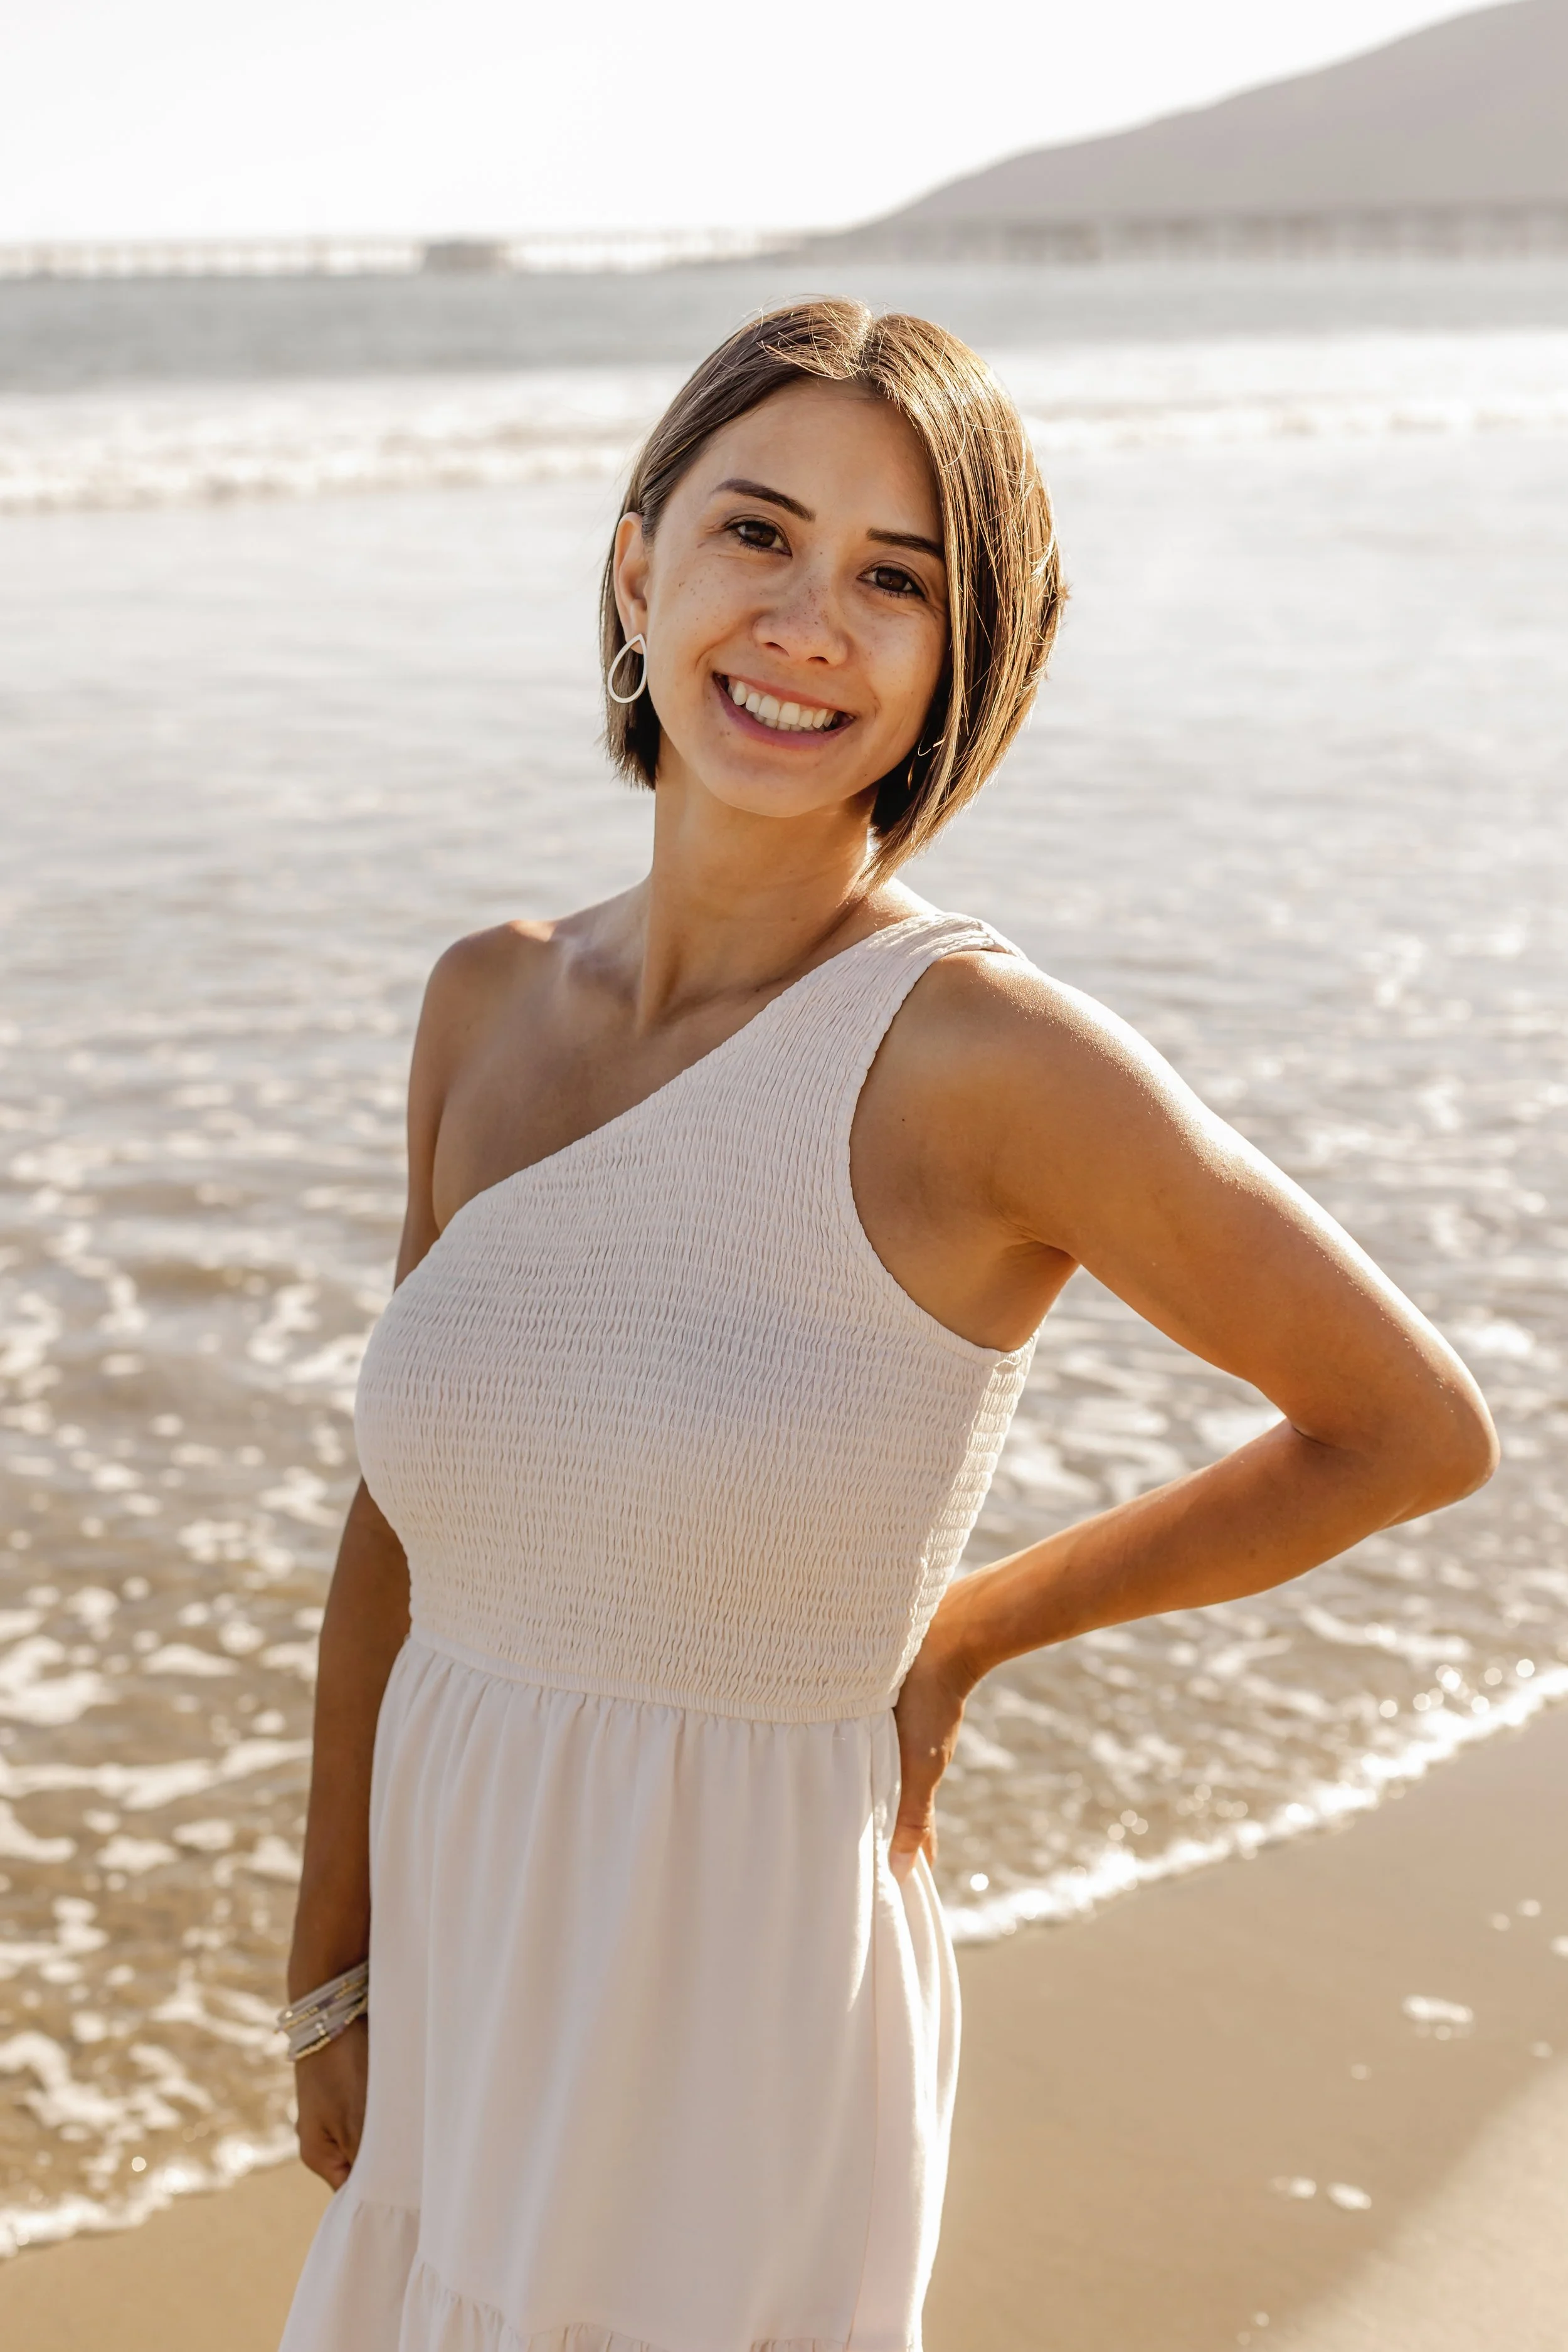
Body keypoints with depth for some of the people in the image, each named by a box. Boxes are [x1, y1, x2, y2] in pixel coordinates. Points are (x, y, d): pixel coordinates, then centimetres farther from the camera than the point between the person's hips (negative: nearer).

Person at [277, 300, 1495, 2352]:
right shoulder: (490, 1007, 0)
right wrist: (334, 1978, 11)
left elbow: (1416, 1429, -7)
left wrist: (958, 1636, 0)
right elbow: (403, 1523, 8)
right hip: (463, 1988, 5)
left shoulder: (990, 1057, -18)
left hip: (733, 2021, -5)